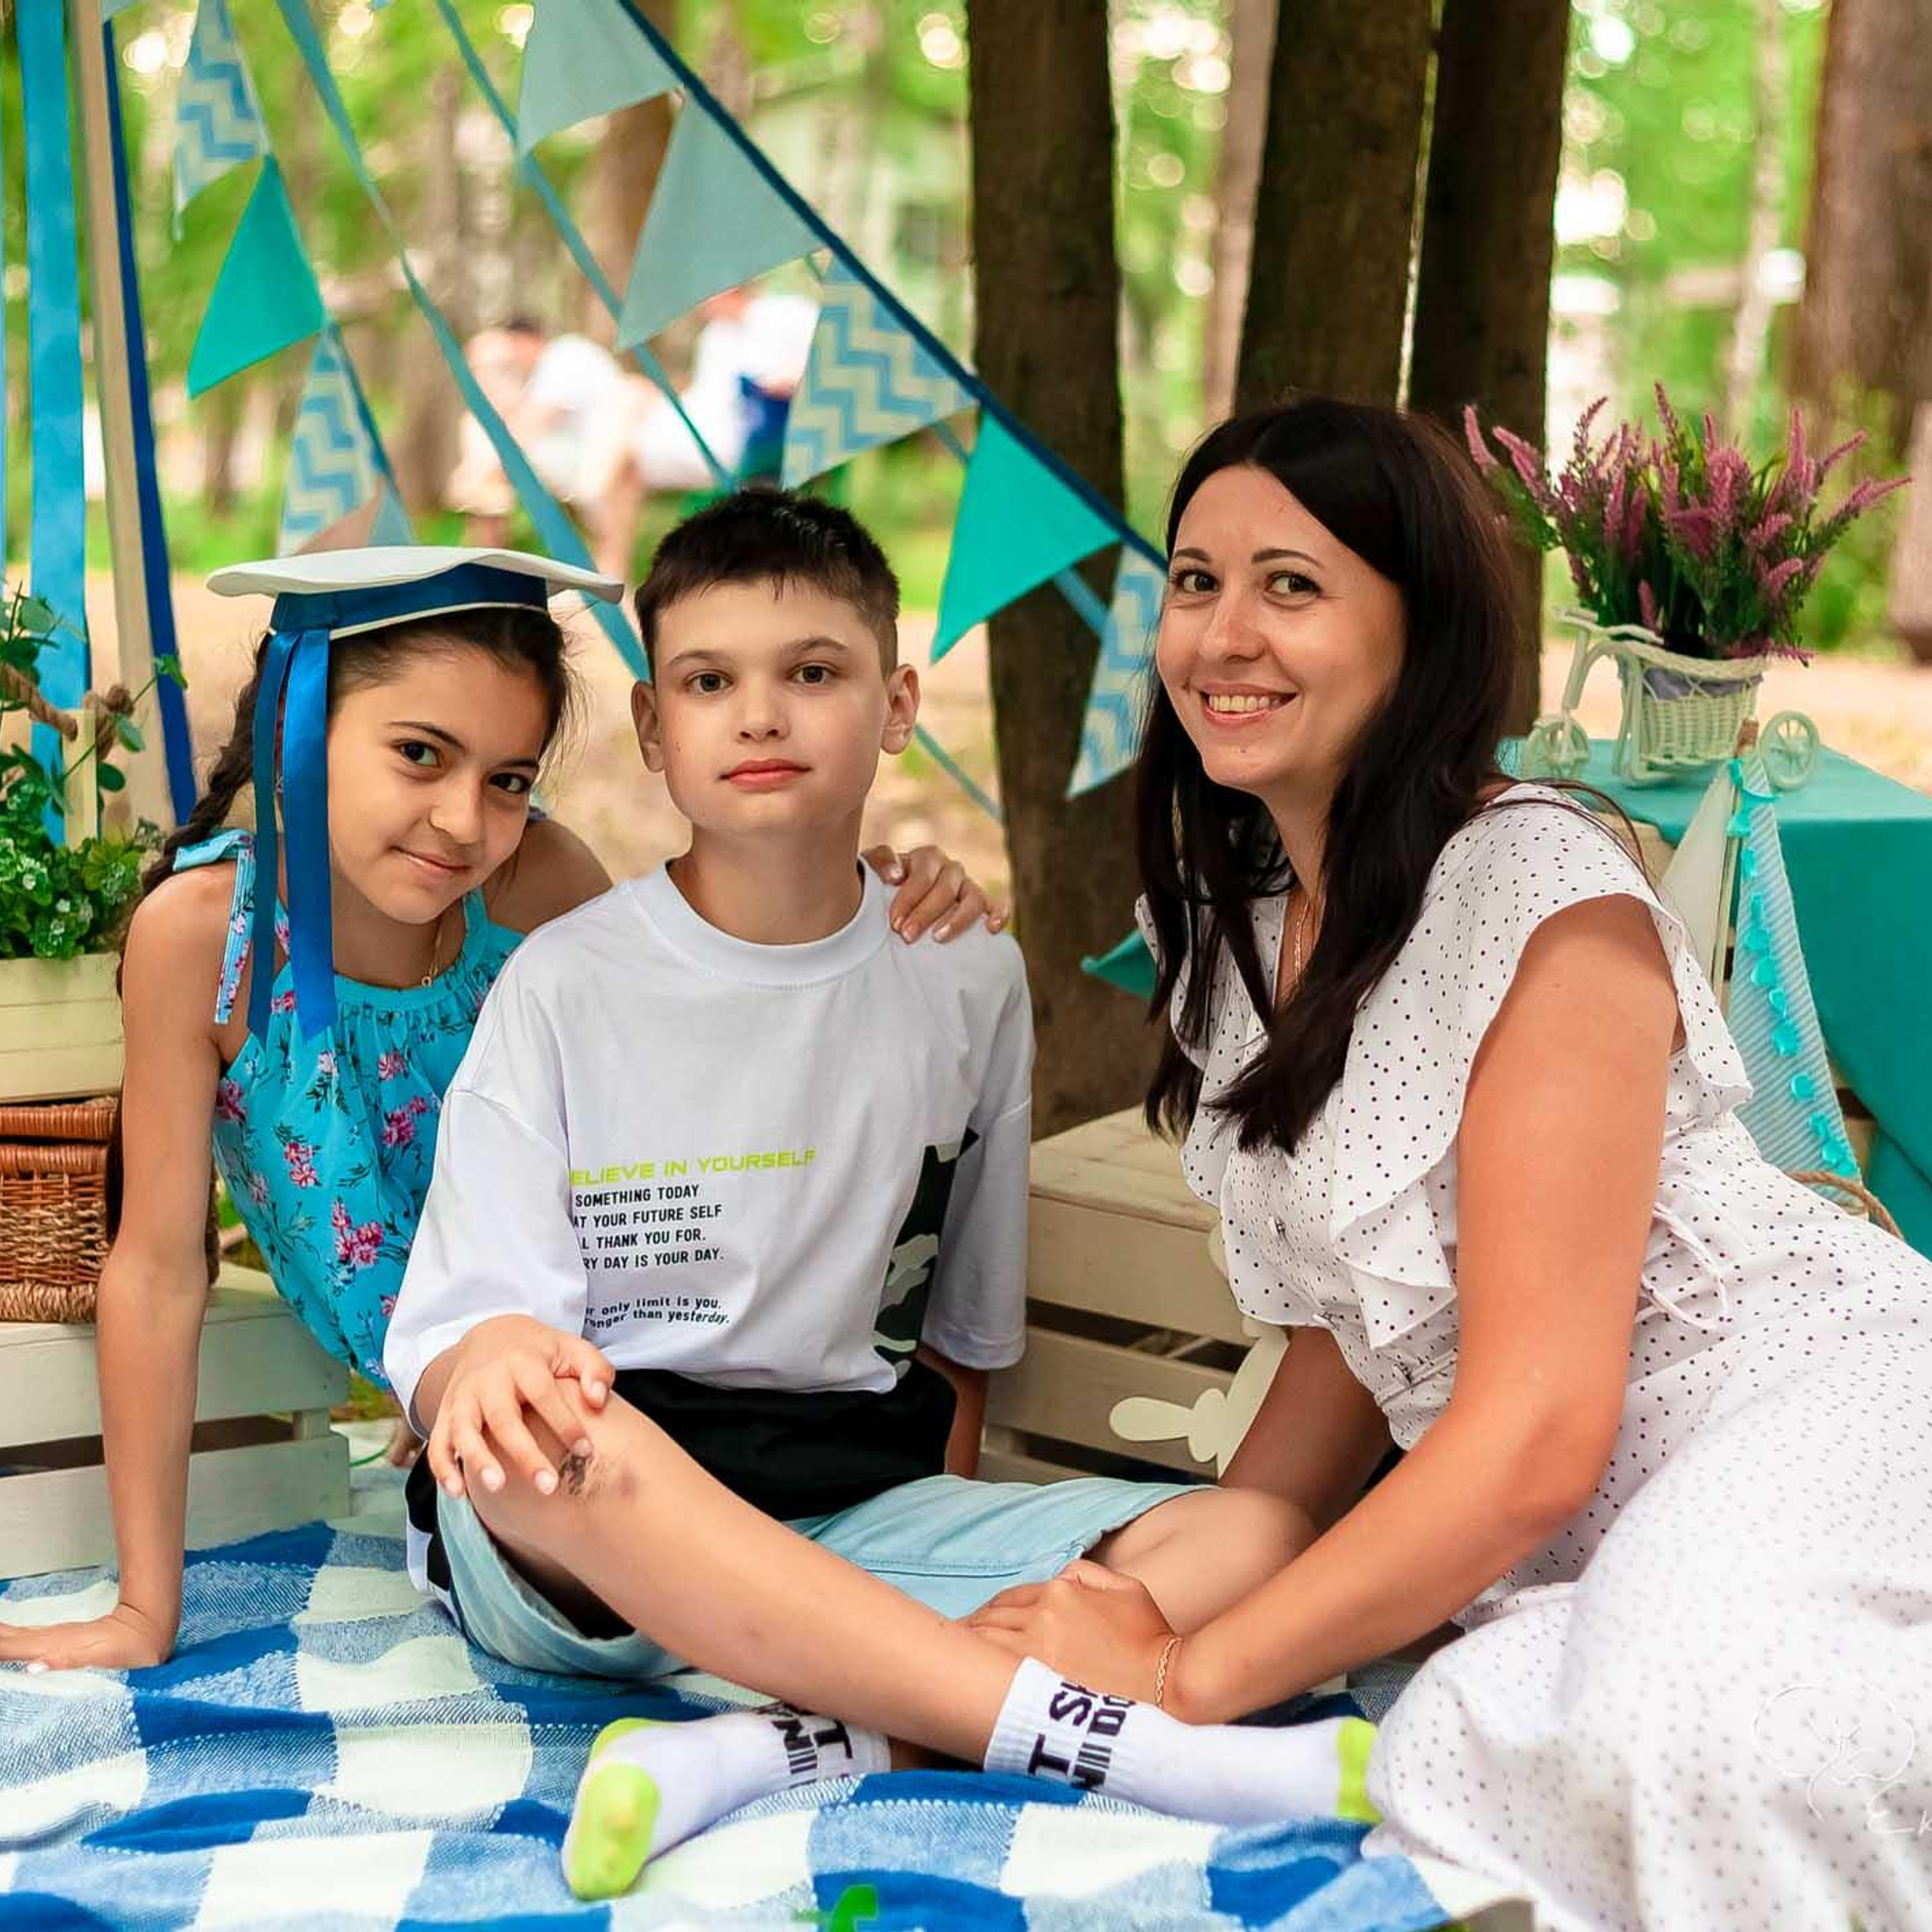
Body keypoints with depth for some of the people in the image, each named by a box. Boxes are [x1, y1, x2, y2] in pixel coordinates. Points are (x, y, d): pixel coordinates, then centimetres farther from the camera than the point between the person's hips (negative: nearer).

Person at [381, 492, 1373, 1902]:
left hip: (856, 1514, 3)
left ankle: (773, 1751, -36)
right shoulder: (566, 986, -1)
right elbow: (451, 1330, -8)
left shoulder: (967, 979, 8)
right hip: (565, 1541, -3)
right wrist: (487, 1362, -32)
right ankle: (1133, 1749, -41)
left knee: (1252, 1535, -18)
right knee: (548, 1435, -39)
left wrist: (923, 1563, 1)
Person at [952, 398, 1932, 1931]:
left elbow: (1538, 1431, -20)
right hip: (1586, 1528, 7)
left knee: (1665, 1738, -37)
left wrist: (1188, 1672, -15)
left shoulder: (1544, 899, -16)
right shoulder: (1241, 928, 10)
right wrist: (1173, 1587, 0)